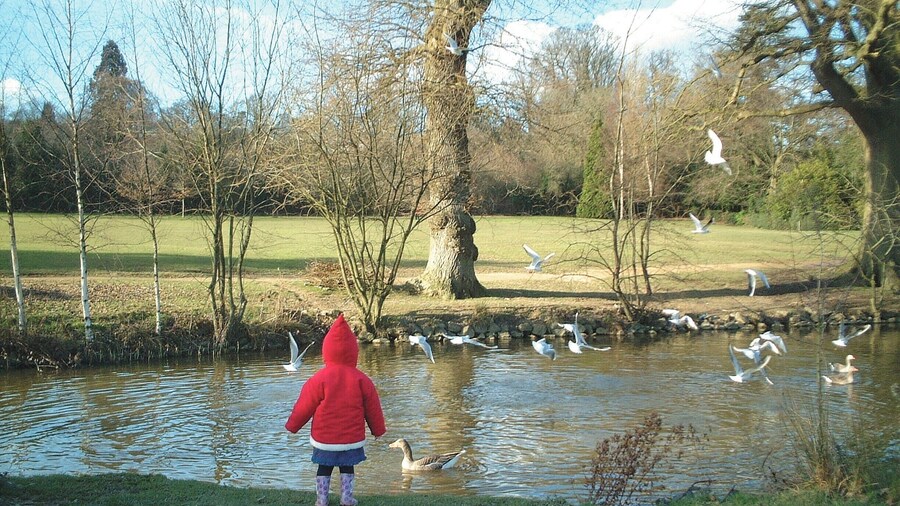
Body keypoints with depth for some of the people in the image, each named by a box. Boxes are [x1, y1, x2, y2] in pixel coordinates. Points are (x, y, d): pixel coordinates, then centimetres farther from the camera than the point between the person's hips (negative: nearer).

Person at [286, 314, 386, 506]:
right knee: (347, 468, 16)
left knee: (324, 468, 14)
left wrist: (292, 425, 12)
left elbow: (304, 406, -4)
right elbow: (372, 409, 2)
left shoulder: (319, 379, -12)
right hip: (352, 438, 1)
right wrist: (378, 430, 17)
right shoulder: (362, 380, -7)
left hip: (324, 439, -1)